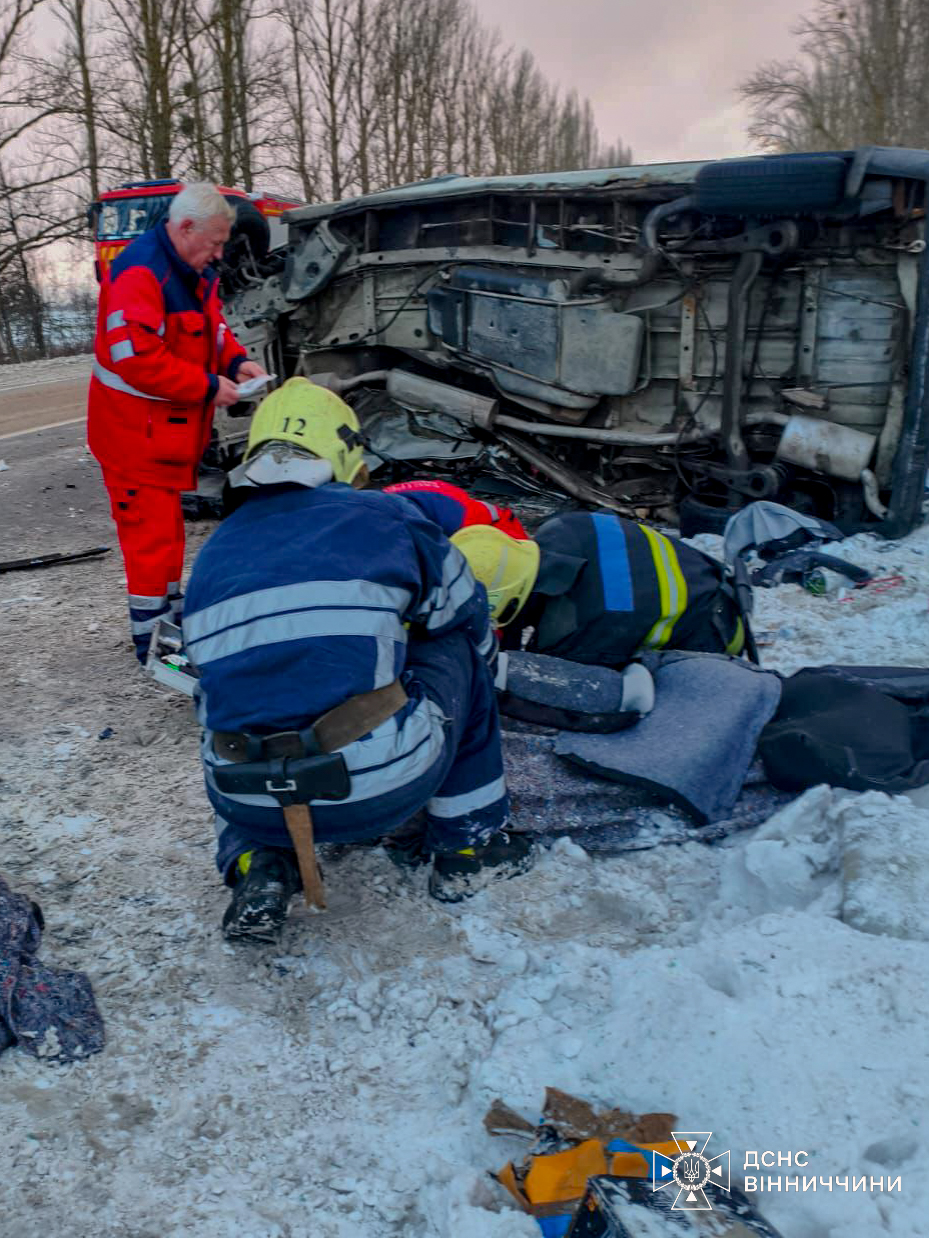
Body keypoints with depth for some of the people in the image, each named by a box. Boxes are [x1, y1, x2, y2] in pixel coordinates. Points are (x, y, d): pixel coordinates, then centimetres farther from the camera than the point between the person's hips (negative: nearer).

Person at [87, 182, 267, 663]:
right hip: (136, 431, -10)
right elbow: (136, 358, -28)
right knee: (150, 530, -5)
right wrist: (208, 387, -23)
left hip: (174, 427, 10)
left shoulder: (196, 273, 9)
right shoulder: (139, 273, -21)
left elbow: (212, 327, 20)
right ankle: (150, 638, 6)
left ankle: (171, 614, 33)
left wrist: (236, 361, -1)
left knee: (168, 524, 19)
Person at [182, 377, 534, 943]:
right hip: (383, 790, -4)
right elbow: (471, 622, 16)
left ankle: (257, 865, 13)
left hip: (250, 805, 4)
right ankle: (470, 844, 25)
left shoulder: (213, 552, 14)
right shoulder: (385, 516, 3)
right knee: (458, 648, 21)